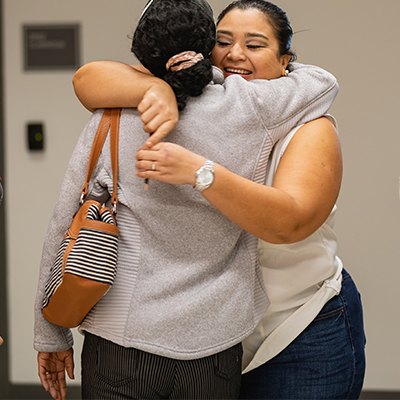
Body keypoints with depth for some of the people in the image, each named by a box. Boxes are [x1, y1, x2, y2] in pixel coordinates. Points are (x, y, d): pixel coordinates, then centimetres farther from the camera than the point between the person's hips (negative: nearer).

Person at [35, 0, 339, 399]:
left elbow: (65, 229, -1)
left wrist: (51, 336, 8)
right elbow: (323, 82, 14)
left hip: (120, 340, 0)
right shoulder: (246, 109, -5)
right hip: (212, 343, 1)